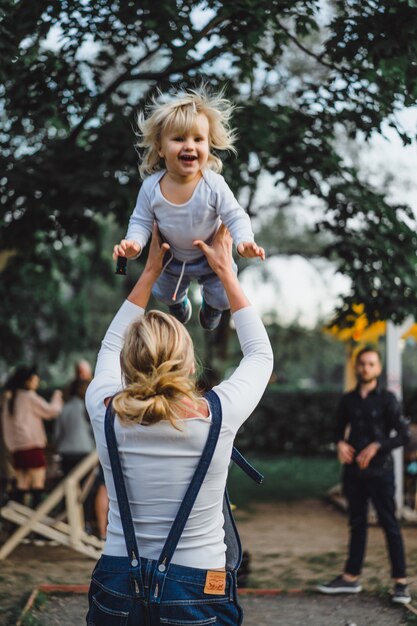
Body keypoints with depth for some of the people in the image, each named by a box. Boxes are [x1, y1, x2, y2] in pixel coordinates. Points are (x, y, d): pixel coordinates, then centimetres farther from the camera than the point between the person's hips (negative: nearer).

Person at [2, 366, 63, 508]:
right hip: (32, 444, -7)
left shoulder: (10, 398, 15)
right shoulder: (29, 396, -8)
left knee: (21, 484, 8)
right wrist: (57, 396, 12)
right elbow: (51, 411, -4)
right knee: (38, 482, -6)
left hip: (16, 447, 7)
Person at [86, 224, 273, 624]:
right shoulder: (218, 416, -14)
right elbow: (260, 354, 7)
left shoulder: (106, 413, -10)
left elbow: (110, 347, 14)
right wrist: (225, 272, 12)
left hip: (116, 592, 3)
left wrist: (149, 273, 18)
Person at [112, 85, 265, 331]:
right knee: (165, 294, 29)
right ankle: (179, 302, 67)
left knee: (223, 299, 17)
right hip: (173, 258, 2)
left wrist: (244, 241, -44)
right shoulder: (151, 187, -27)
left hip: (212, 257, -2)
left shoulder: (214, 184, -33)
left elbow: (235, 216, -26)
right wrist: (134, 242, -34)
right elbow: (141, 221, -14)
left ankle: (211, 306, 55)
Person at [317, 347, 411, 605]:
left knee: (390, 525, -2)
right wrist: (341, 444, -4)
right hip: (354, 470, 4)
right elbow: (340, 430, 18)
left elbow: (403, 435, -8)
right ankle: (351, 578, 19)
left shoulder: (387, 399, -4)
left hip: (380, 470, -4)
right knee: (357, 524, 13)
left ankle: (401, 582, 2)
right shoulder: (348, 400, 9)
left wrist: (377, 446, -19)